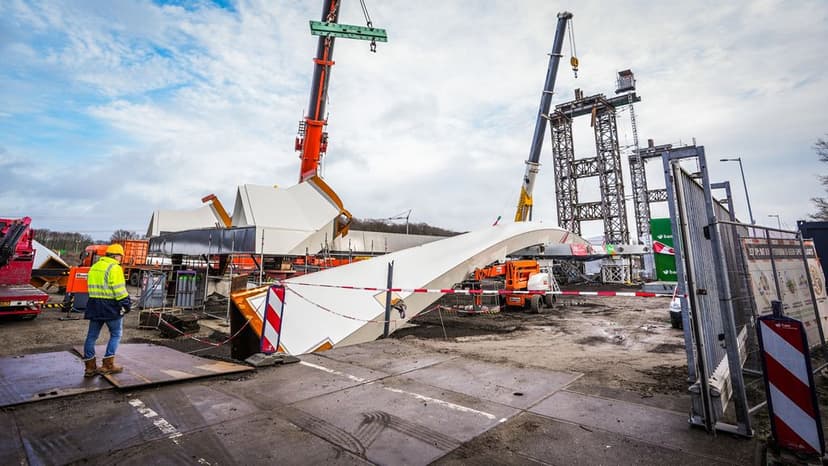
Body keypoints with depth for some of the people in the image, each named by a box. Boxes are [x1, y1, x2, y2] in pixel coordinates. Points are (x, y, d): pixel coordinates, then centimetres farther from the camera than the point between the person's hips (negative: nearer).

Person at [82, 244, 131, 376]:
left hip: (94, 305, 8)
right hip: (110, 306, -8)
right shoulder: (114, 268, -13)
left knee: (92, 335, 11)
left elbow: (92, 287, 18)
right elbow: (119, 289, -17)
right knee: (116, 334, 4)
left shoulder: (94, 267, 14)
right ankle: (107, 365, 5)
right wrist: (126, 303, -10)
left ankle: (90, 367, 16)